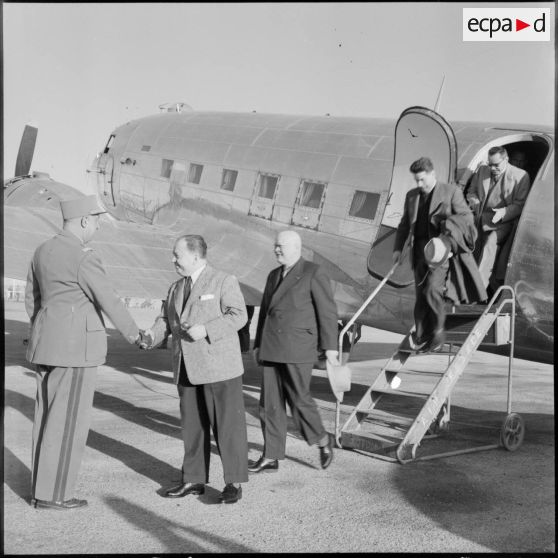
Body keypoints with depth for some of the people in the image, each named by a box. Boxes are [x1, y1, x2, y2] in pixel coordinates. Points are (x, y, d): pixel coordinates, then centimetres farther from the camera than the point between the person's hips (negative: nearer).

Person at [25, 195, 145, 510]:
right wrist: (134, 334, 1)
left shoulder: (44, 251, 10)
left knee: (49, 416, 13)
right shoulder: (85, 258, -17)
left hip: (47, 343, 9)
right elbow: (110, 301, -13)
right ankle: (52, 494, 5)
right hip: (76, 345, -9)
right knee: (69, 420, -1)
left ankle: (43, 487, 20)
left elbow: (32, 299, 17)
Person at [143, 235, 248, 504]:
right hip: (187, 369, 6)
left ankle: (234, 482, 5)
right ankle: (194, 480, 20)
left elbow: (238, 315, -12)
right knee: (192, 426, 11)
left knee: (227, 425, -3)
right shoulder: (176, 288, 17)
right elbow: (166, 320, 15)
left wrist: (206, 330, -22)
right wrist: (153, 335, -5)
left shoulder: (224, 282, -3)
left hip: (218, 367, -6)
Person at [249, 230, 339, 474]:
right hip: (272, 349, 6)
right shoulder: (274, 275, 16)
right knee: (270, 402, 4)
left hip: (298, 348, -6)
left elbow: (327, 311, -7)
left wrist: (330, 346, -11)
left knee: (299, 398, -6)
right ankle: (271, 457, 10)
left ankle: (322, 439, 19)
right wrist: (258, 345, 18)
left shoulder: (314, 273, -4)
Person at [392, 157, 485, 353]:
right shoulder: (412, 196, 15)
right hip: (420, 251, 5)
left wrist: (446, 222, -21)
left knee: (432, 289, -18)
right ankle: (421, 338, 13)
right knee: (420, 296, 4)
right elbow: (404, 224, 21)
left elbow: (467, 217, -4)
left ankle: (438, 331, 0)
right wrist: (398, 248, 11)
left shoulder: (451, 192, 0)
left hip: (441, 249, -5)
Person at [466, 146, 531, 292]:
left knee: (491, 242, -29)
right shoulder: (482, 171, 12)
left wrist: (504, 212, -20)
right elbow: (471, 192, 22)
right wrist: (475, 203, 1)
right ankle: (495, 288, 1)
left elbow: (520, 204, -5)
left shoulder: (520, 176, -3)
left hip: (504, 222, -5)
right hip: (483, 220, 6)